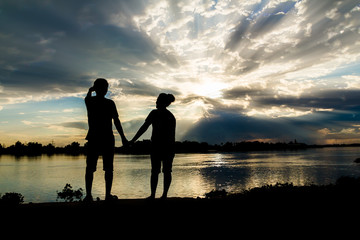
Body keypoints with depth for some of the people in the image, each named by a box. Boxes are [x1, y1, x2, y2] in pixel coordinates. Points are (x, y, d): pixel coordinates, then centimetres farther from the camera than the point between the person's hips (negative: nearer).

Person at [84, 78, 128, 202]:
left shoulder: (89, 101, 1)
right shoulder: (110, 103, -6)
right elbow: (116, 121, -6)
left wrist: (90, 90, 40)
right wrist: (123, 137, -1)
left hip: (93, 138, 2)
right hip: (107, 139, -2)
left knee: (90, 168, 6)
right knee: (108, 168, 5)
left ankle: (88, 195, 4)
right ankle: (108, 194, 5)